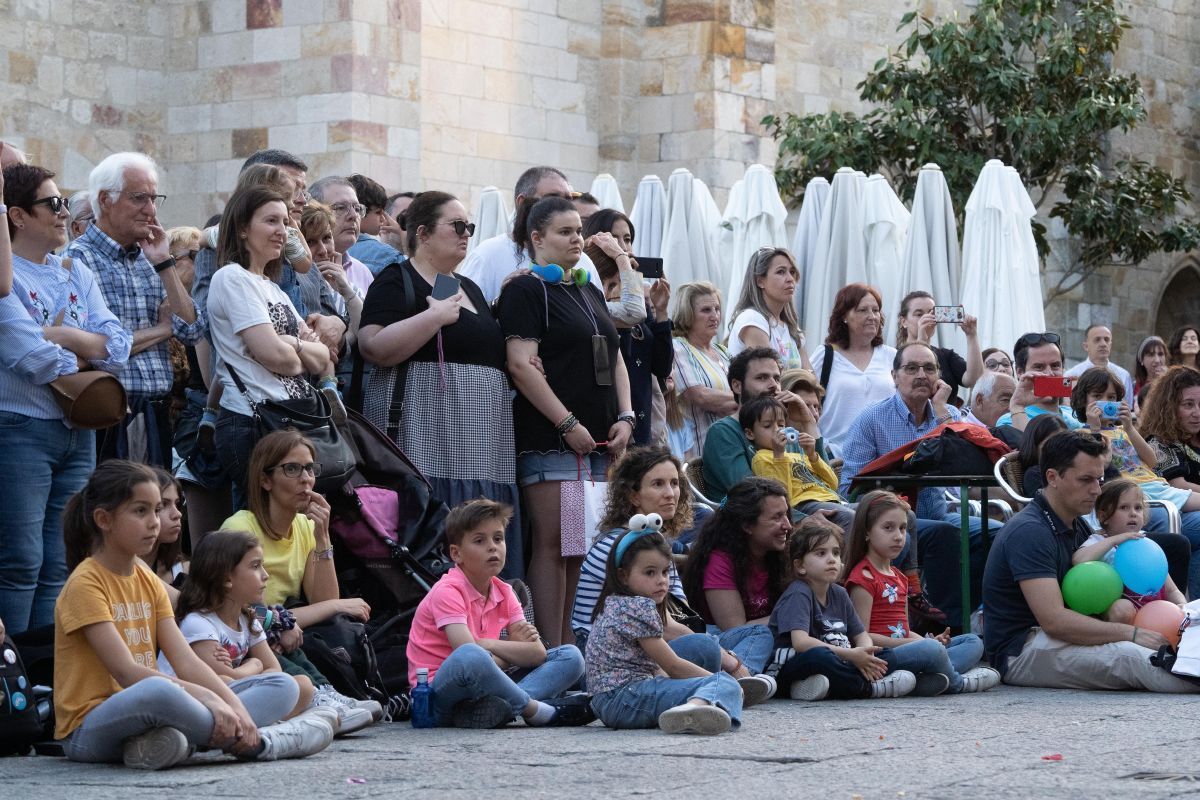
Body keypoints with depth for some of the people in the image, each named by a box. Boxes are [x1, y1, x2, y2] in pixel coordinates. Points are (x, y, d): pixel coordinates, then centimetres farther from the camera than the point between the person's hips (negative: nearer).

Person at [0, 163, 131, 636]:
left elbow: (119, 348, 3)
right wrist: (87, 354, -1)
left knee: (60, 566, 8)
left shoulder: (77, 275, 14)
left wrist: (62, 337, -11)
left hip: (78, 433, 7)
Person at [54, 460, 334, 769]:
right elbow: (126, 671, -21)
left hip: (147, 712, 9)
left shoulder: (149, 581, 14)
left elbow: (186, 662, 4)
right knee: (157, 691, -44)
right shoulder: (86, 583, -10)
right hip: (89, 729, -9)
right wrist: (207, 697, -26)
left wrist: (235, 706, -14)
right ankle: (255, 741, -20)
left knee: (283, 687, 1)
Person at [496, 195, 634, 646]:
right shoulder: (526, 291, -4)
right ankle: (552, 652, -10)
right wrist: (567, 424, -17)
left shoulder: (589, 293, 21)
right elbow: (521, 364, -14)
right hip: (550, 438, -8)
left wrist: (625, 417, 7)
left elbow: (615, 358, 23)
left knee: (584, 546, 7)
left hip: (600, 440, 8)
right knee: (552, 545, -10)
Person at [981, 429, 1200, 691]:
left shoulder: (1078, 527, 15)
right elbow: (1054, 620, -25)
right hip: (1019, 650, -9)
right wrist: (1132, 634, -23)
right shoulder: (1030, 531, -17)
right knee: (1126, 655, -32)